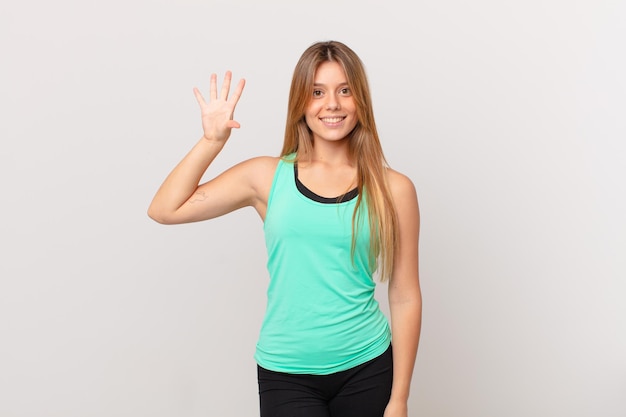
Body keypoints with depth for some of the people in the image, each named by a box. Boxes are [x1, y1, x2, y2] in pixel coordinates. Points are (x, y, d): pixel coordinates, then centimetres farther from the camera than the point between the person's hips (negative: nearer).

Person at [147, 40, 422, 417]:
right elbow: (165, 210, -2)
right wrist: (212, 141, -8)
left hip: (366, 370, 0)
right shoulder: (268, 177, 0)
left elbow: (405, 298, -1)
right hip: (286, 373, 0)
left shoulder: (392, 189, -2)